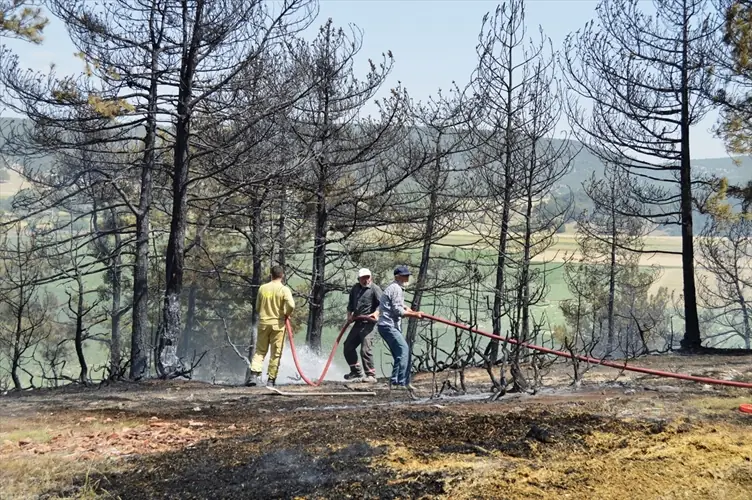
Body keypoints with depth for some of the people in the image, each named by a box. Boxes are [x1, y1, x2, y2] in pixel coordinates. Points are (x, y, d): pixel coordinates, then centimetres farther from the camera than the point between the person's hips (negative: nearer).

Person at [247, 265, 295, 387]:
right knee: (276, 353, 6)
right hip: (278, 324, -3)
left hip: (263, 323, 3)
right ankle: (271, 379, 7)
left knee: (260, 350, 12)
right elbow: (291, 305, -23)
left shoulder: (262, 288, 2)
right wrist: (286, 314, -4)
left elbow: (257, 307, 9)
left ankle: (254, 374, -4)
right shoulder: (284, 289, -9)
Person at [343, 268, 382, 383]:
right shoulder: (355, 288, 13)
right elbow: (351, 303, 24)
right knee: (348, 347, 13)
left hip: (368, 323, -8)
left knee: (365, 349, -17)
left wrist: (376, 312, -31)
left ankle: (371, 375, -11)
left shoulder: (374, 288, -6)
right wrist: (349, 314, 11)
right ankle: (356, 372, 27)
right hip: (358, 322, 8)